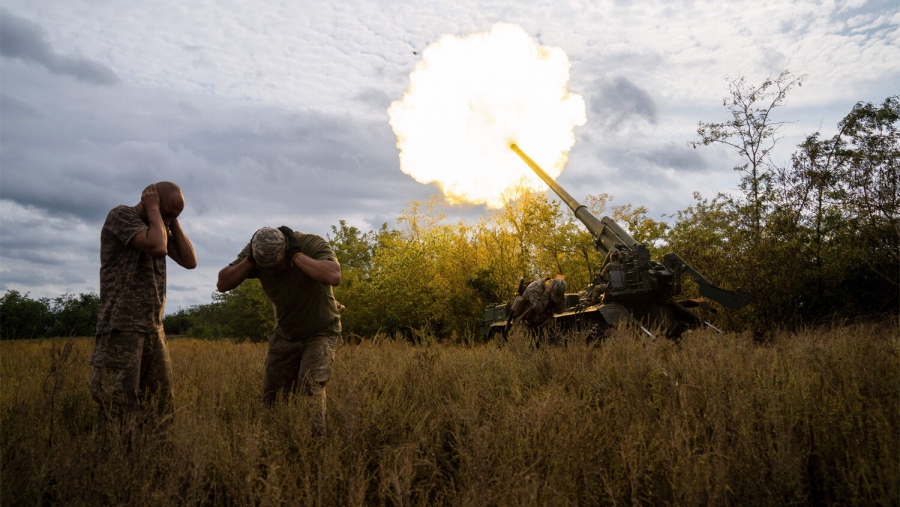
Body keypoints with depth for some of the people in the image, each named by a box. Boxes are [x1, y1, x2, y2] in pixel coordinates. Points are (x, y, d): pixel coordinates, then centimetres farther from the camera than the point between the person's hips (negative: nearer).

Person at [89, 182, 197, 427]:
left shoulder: (159, 226, 16)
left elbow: (190, 261, 8)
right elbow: (158, 248, -23)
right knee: (119, 410, -7)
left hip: (154, 328, 7)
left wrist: (173, 221, 6)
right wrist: (153, 210, -9)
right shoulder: (121, 215, -7)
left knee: (162, 405, 3)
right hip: (122, 327, -7)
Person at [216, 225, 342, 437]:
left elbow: (333, 277, -45)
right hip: (284, 334, 5)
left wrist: (296, 254, -40)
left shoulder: (313, 244, -27)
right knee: (272, 396, 6)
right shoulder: (255, 251, -14)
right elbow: (223, 284, -16)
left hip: (320, 332, -4)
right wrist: (249, 260, -29)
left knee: (310, 388, -21)